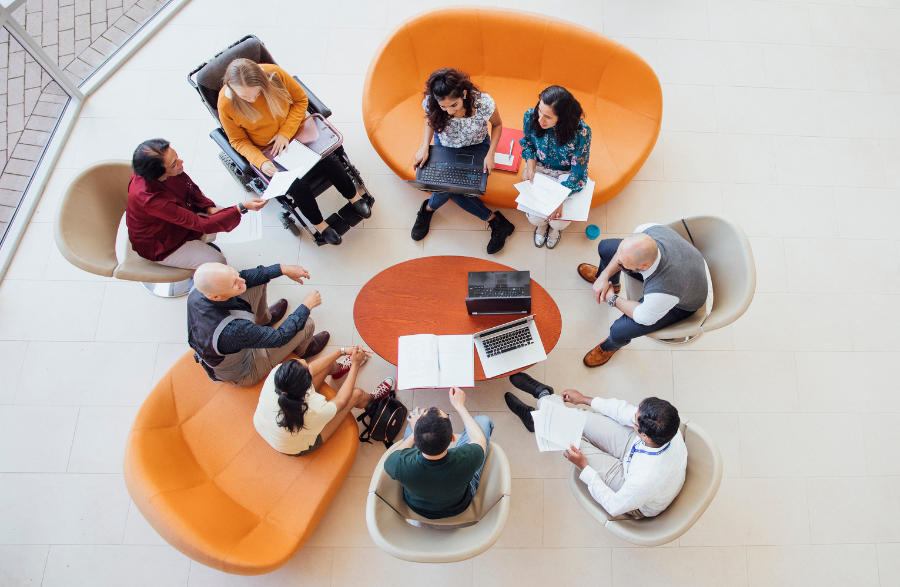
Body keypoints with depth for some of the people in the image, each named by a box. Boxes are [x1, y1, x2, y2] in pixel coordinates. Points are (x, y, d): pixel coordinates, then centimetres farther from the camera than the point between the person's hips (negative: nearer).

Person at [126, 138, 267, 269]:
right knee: (218, 262, -14)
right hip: (159, 246, -7)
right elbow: (201, 224, -39)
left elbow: (190, 188, 1)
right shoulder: (150, 199, -42)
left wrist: (210, 208, -15)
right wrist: (242, 207, -44)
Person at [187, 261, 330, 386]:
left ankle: (265, 318, 34)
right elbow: (280, 337, -30)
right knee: (306, 324, -9)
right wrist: (306, 306, -19)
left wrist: (283, 269, -11)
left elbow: (245, 276, -9)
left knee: (258, 280, 1)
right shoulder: (232, 329, -46)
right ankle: (304, 349, 29)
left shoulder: (197, 292, -26)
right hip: (243, 375, -6)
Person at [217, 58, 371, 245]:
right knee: (297, 186, -23)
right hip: (266, 150, -2)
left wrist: (285, 132, -15)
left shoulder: (274, 74, -20)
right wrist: (260, 162, -24)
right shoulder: (226, 104, -21)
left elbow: (301, 100, -4)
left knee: (329, 160, -19)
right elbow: (238, 141, -7)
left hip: (294, 131, 2)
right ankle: (319, 224, 4)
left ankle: (354, 196, 10)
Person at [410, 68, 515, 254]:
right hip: (444, 145, 2)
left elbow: (497, 124, -10)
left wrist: (490, 154, -21)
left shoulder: (483, 103, -33)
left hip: (476, 146, -2)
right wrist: (424, 146, -16)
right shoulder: (430, 103, -27)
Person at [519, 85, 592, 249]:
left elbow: (578, 172, -22)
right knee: (533, 216, -15)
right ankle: (541, 224, 28)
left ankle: (555, 227, 28)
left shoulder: (581, 132, -33)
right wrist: (530, 161, -15)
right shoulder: (531, 116, -23)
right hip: (540, 168, 2)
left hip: (566, 173, -2)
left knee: (559, 221, -16)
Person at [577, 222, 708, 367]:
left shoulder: (661, 290, -48)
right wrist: (605, 275, -14)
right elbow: (623, 250, -9)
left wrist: (613, 300, -13)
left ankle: (610, 346, 26)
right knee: (605, 247, 3)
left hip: (682, 303, -6)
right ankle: (606, 278, 43)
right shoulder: (646, 231, -35)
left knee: (619, 331, -18)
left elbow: (644, 317, -25)